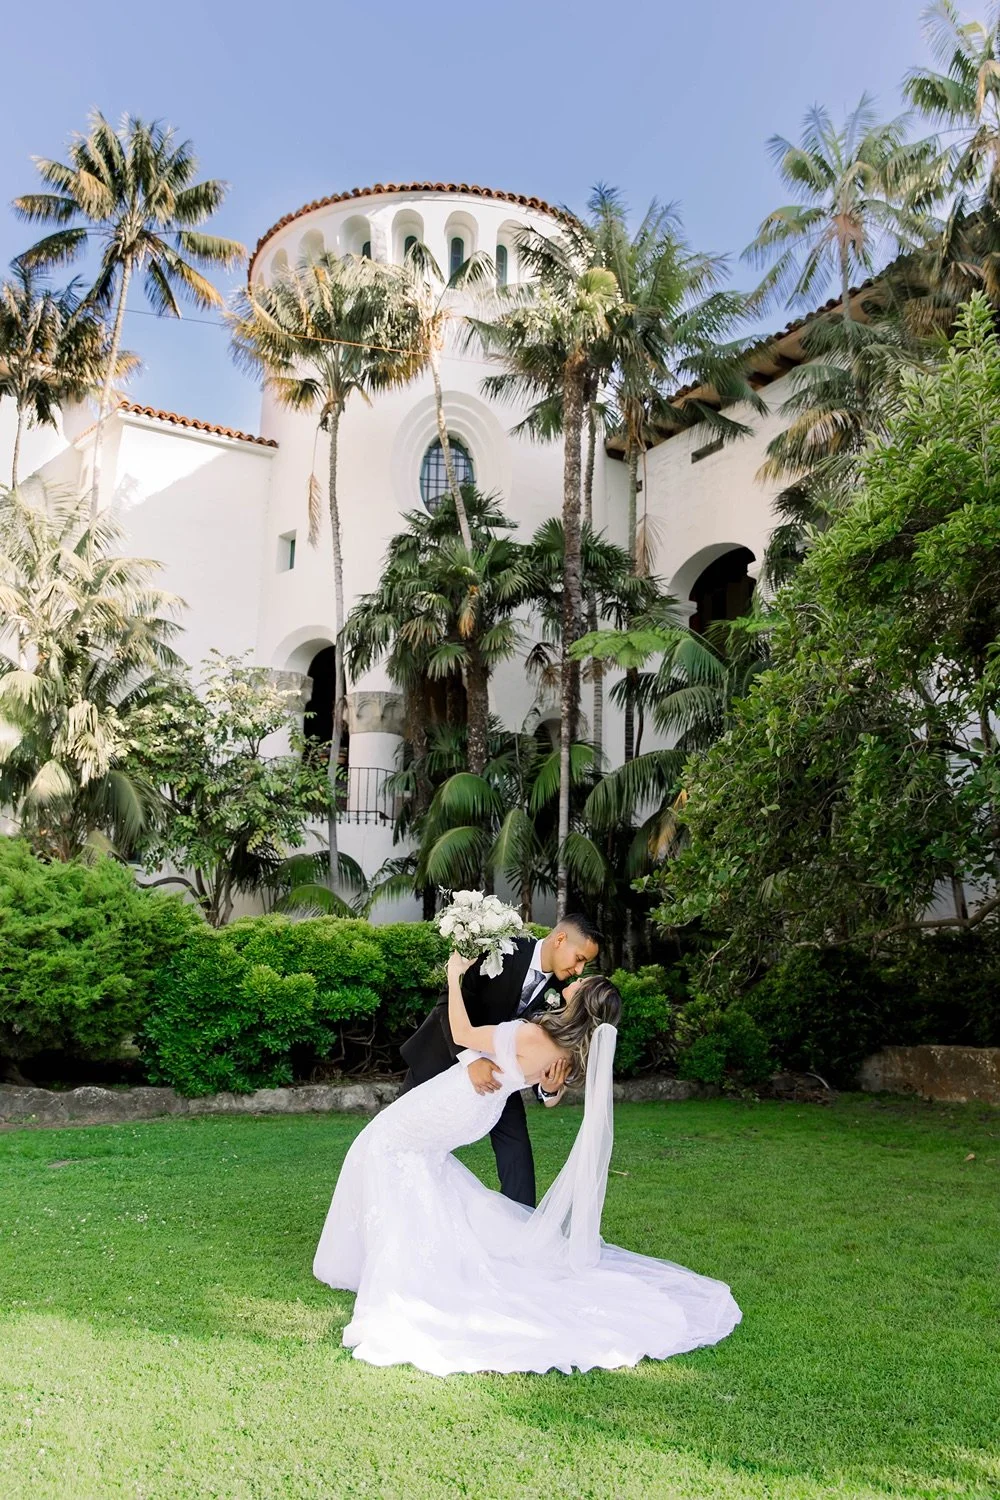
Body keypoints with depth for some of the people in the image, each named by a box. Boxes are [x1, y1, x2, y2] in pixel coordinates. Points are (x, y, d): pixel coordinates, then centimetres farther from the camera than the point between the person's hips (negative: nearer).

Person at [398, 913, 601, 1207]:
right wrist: (471, 1058, -42)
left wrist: (549, 1088, -31)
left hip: (496, 1071, 4)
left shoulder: (559, 992, -9)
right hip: (447, 1055, -4)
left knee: (516, 1149, -2)